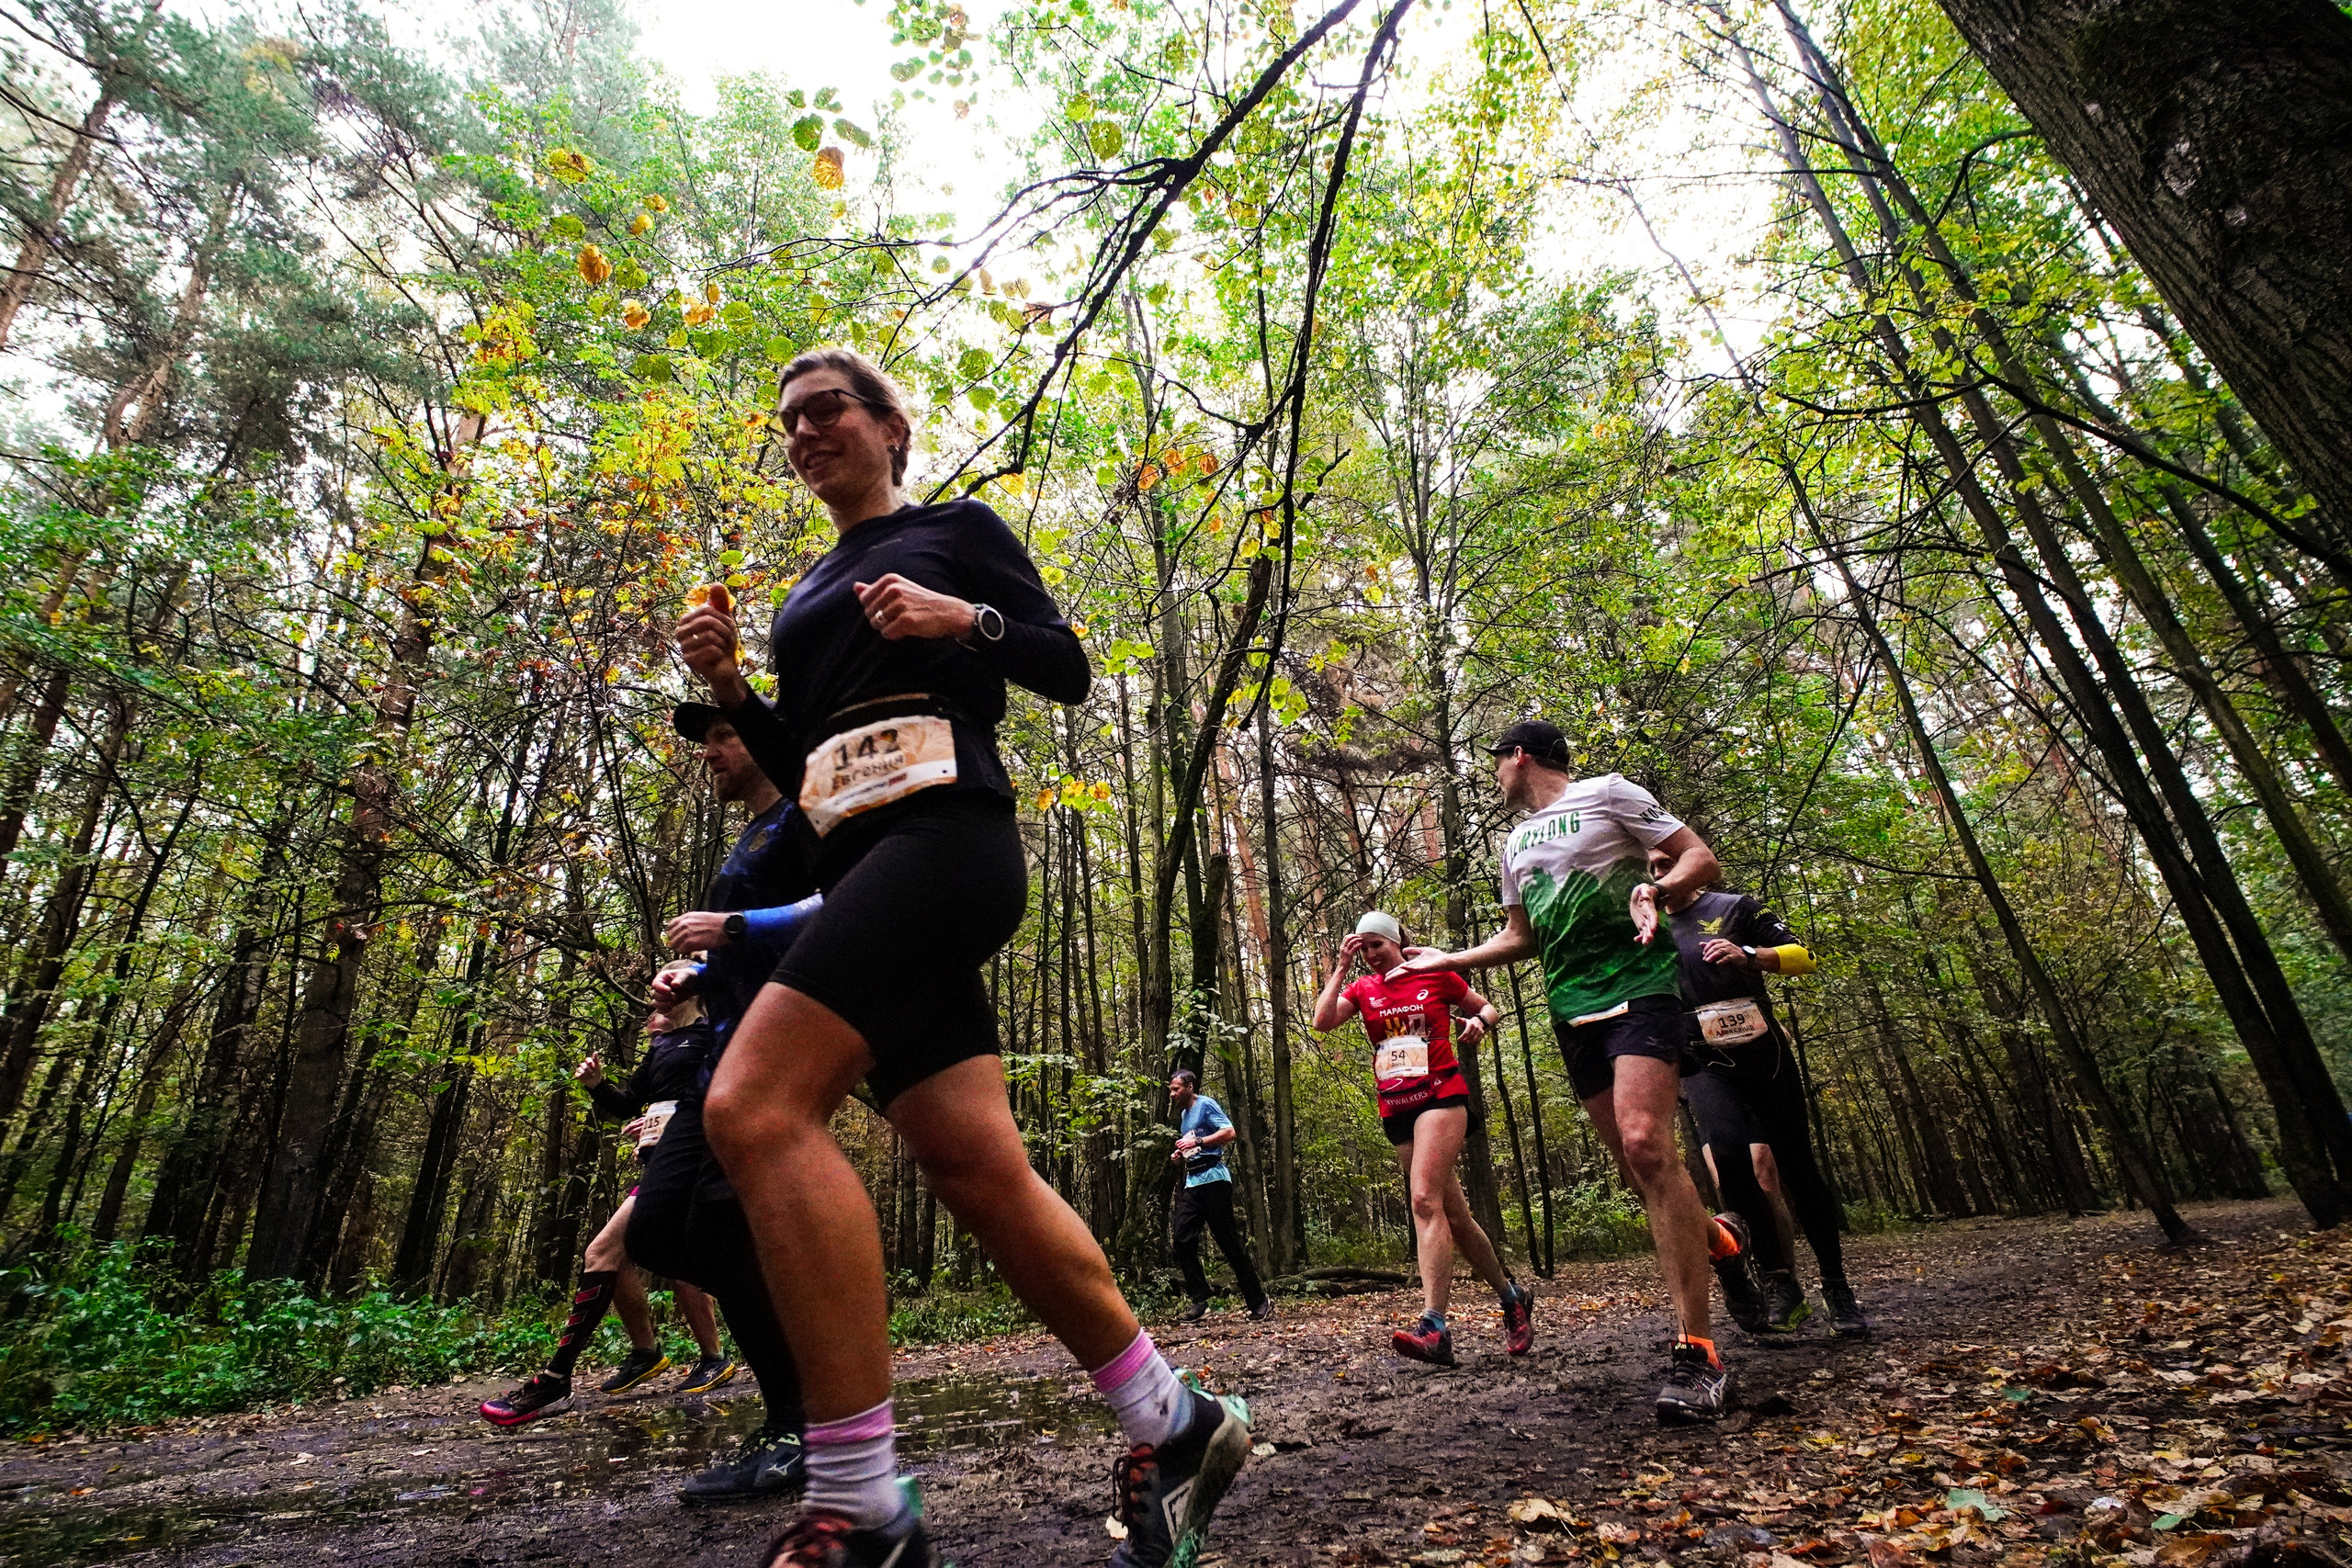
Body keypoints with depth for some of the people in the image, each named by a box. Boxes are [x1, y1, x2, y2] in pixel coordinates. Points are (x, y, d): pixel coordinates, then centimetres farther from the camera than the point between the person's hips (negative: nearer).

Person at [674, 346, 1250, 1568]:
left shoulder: (955, 529, 13)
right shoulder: (808, 597, 30)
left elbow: (1070, 671, 5)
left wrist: (964, 619, -10)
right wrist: (730, 690, 10)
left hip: (944, 831, -7)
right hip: (859, 866, 7)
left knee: (755, 1107, -23)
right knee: (979, 1171, -3)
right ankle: (1177, 1424, 10)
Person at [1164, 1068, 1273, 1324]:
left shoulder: (1206, 1105, -3)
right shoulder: (1183, 1114, 22)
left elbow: (1229, 1132, -16)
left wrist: (1196, 1142, -18)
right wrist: (1180, 1155, 13)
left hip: (1213, 1178, -8)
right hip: (1192, 1182, 8)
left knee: (1229, 1241, -6)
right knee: (1183, 1240, -5)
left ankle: (1259, 1303, 3)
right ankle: (1200, 1302, 0)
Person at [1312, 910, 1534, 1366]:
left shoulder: (1435, 976, 2)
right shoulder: (1361, 988, 10)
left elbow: (1486, 1007, 14)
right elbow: (1323, 1021, -7)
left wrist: (1479, 1022, -8)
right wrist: (1340, 968, -7)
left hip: (1441, 1095, -5)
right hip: (1396, 1108, 5)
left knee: (1424, 1199, -21)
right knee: (1452, 1212, 9)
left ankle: (1434, 1328, -24)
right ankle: (1512, 1296, 26)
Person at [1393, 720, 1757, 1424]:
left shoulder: (1608, 793, 2)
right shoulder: (1516, 843, 21)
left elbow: (1702, 858, 0)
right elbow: (1520, 938, 27)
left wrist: (1655, 889, -21)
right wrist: (1447, 960, 19)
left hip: (1637, 986, -7)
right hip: (1572, 1007, 7)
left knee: (1645, 1143, -22)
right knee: (1637, 1161, 3)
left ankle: (1696, 1351, -17)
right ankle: (1714, 1234, 32)